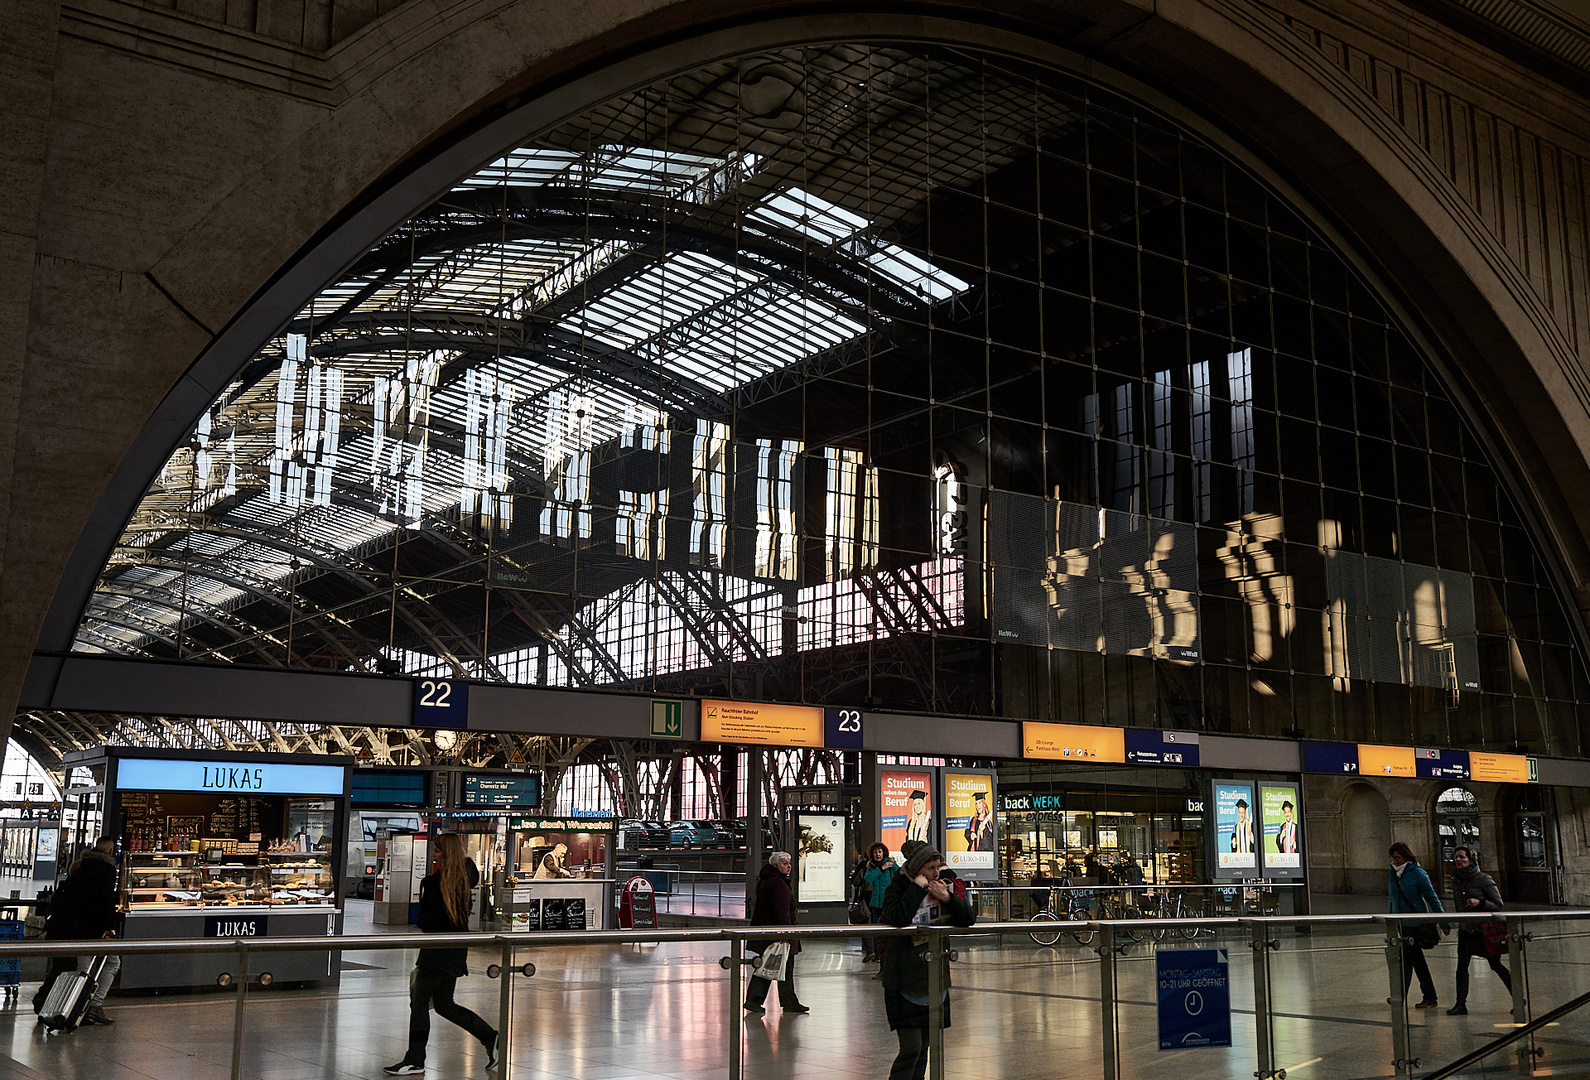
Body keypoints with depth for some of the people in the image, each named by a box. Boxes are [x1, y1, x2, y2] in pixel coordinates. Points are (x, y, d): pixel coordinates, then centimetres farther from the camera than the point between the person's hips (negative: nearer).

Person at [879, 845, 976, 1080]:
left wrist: (947, 898, -9)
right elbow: (897, 918, -26)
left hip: (935, 979, 6)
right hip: (904, 980, -6)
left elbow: (969, 919, 6)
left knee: (923, 1049, 10)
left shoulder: (941, 889, 11)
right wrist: (917, 887, -20)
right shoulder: (898, 888, -6)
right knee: (911, 1049, -12)